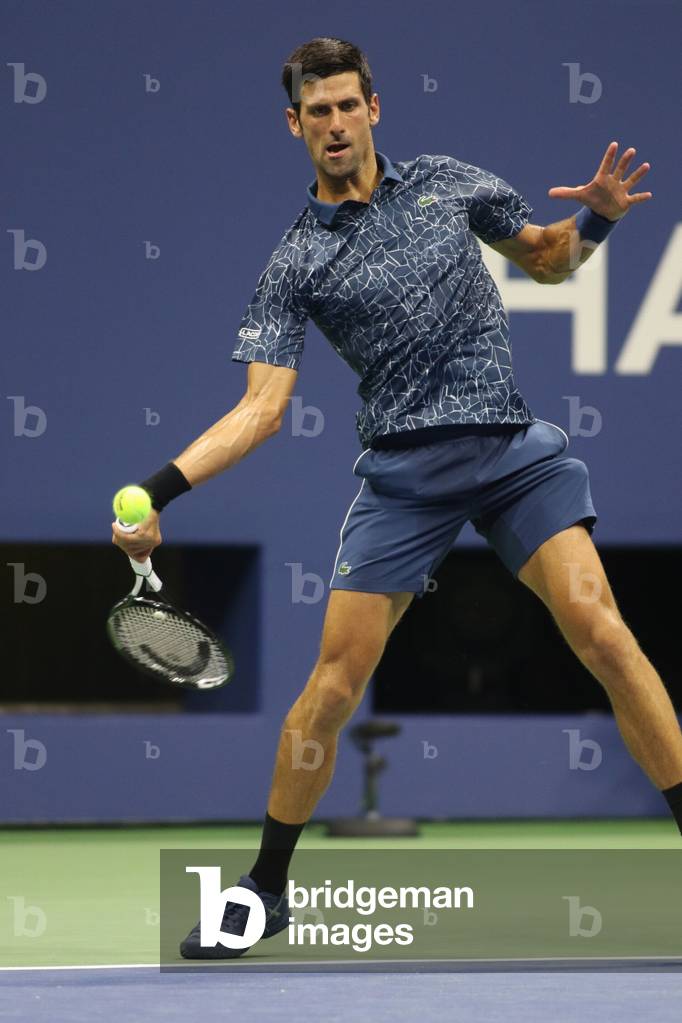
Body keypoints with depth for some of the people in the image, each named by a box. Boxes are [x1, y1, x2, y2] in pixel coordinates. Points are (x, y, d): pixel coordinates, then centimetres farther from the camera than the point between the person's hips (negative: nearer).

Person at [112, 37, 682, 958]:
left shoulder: (448, 182, 9)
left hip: (514, 450, 1)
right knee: (334, 683, -3)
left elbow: (547, 260, 22)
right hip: (406, 472, -1)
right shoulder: (296, 264, 2)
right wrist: (158, 491, -17)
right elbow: (262, 408, -4)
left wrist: (597, 217, -1)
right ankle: (266, 890, 12)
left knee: (602, 635, -15)